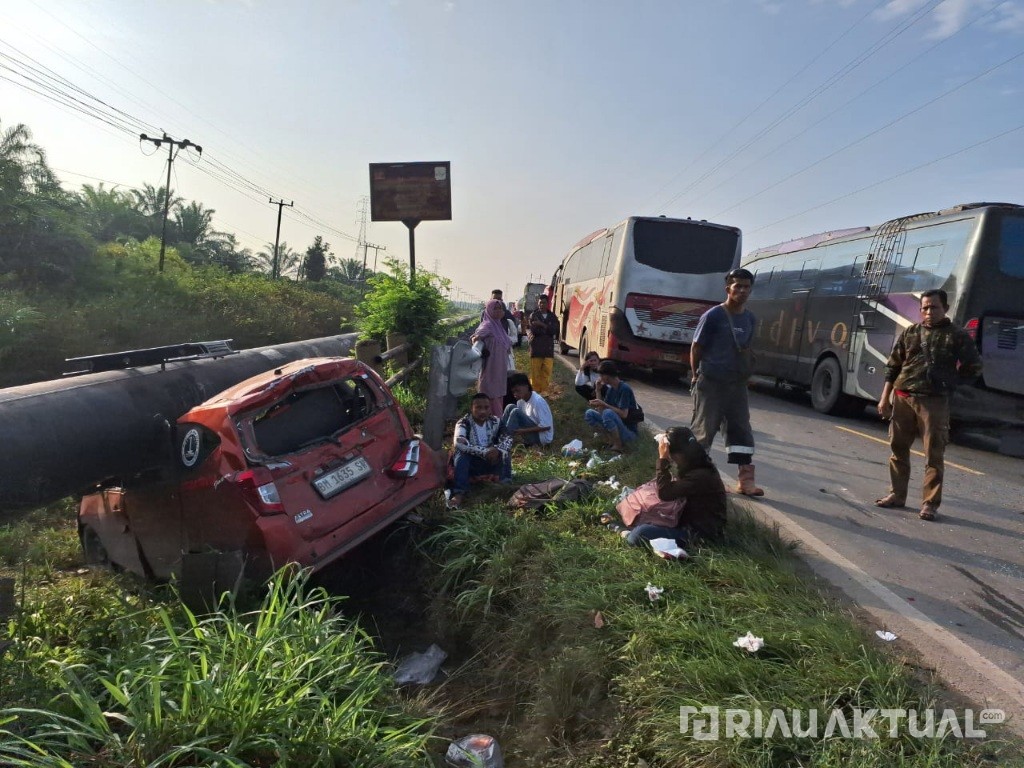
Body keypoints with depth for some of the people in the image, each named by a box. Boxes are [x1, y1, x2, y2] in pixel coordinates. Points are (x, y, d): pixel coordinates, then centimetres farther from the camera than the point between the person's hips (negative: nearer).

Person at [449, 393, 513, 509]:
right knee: (461, 453, -32)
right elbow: (458, 442, -32)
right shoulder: (464, 423, -14)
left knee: (504, 449, -16)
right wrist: (484, 451, -38)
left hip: (491, 463, 3)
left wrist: (497, 450, -34)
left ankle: (505, 483, -18)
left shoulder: (495, 422, -1)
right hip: (471, 464, -3)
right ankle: (459, 493, -44)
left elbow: (507, 438, -12)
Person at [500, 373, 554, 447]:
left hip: (542, 437, -8)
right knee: (510, 408, -3)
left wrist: (524, 431, -25)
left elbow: (546, 426, -24)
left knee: (516, 412, -24)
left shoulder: (538, 401, -24)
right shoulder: (521, 401, 0)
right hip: (532, 431, 8)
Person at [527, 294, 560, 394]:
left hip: (548, 348, 2)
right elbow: (534, 330, -9)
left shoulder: (552, 316, 12)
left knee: (547, 372, -4)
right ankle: (535, 392, 5)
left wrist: (542, 325, -12)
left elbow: (555, 331, -4)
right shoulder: (533, 315, 5)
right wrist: (548, 329, -7)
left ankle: (544, 392, 4)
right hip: (536, 348, -2)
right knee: (535, 372, -2)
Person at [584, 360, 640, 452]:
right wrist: (598, 390, -5)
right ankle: (612, 438, -1)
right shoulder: (610, 389, 5)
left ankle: (618, 445, -14)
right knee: (589, 413, -1)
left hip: (629, 432, -8)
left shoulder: (624, 389, -19)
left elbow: (623, 414, -24)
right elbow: (601, 411, 4)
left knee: (608, 413, -32)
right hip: (616, 428, 8)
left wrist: (604, 404, -22)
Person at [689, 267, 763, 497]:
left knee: (742, 429, 4)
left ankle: (746, 479, 8)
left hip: (737, 383, 6)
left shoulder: (751, 319, 9)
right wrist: (696, 375, -3)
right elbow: (696, 347, -5)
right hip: (710, 383, -6)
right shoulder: (713, 316, -10)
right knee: (703, 429, 1)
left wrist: (743, 370, 10)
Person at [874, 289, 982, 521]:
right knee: (898, 448, 10)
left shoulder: (958, 336, 3)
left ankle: (930, 503, 5)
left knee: (933, 455, -1)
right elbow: (893, 367, 11)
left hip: (934, 402, -3)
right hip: (902, 398, 3)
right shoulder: (910, 333, 11)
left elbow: (974, 368, 6)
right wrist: (885, 398, 7)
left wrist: (949, 382, 2)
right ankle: (897, 494, 21)